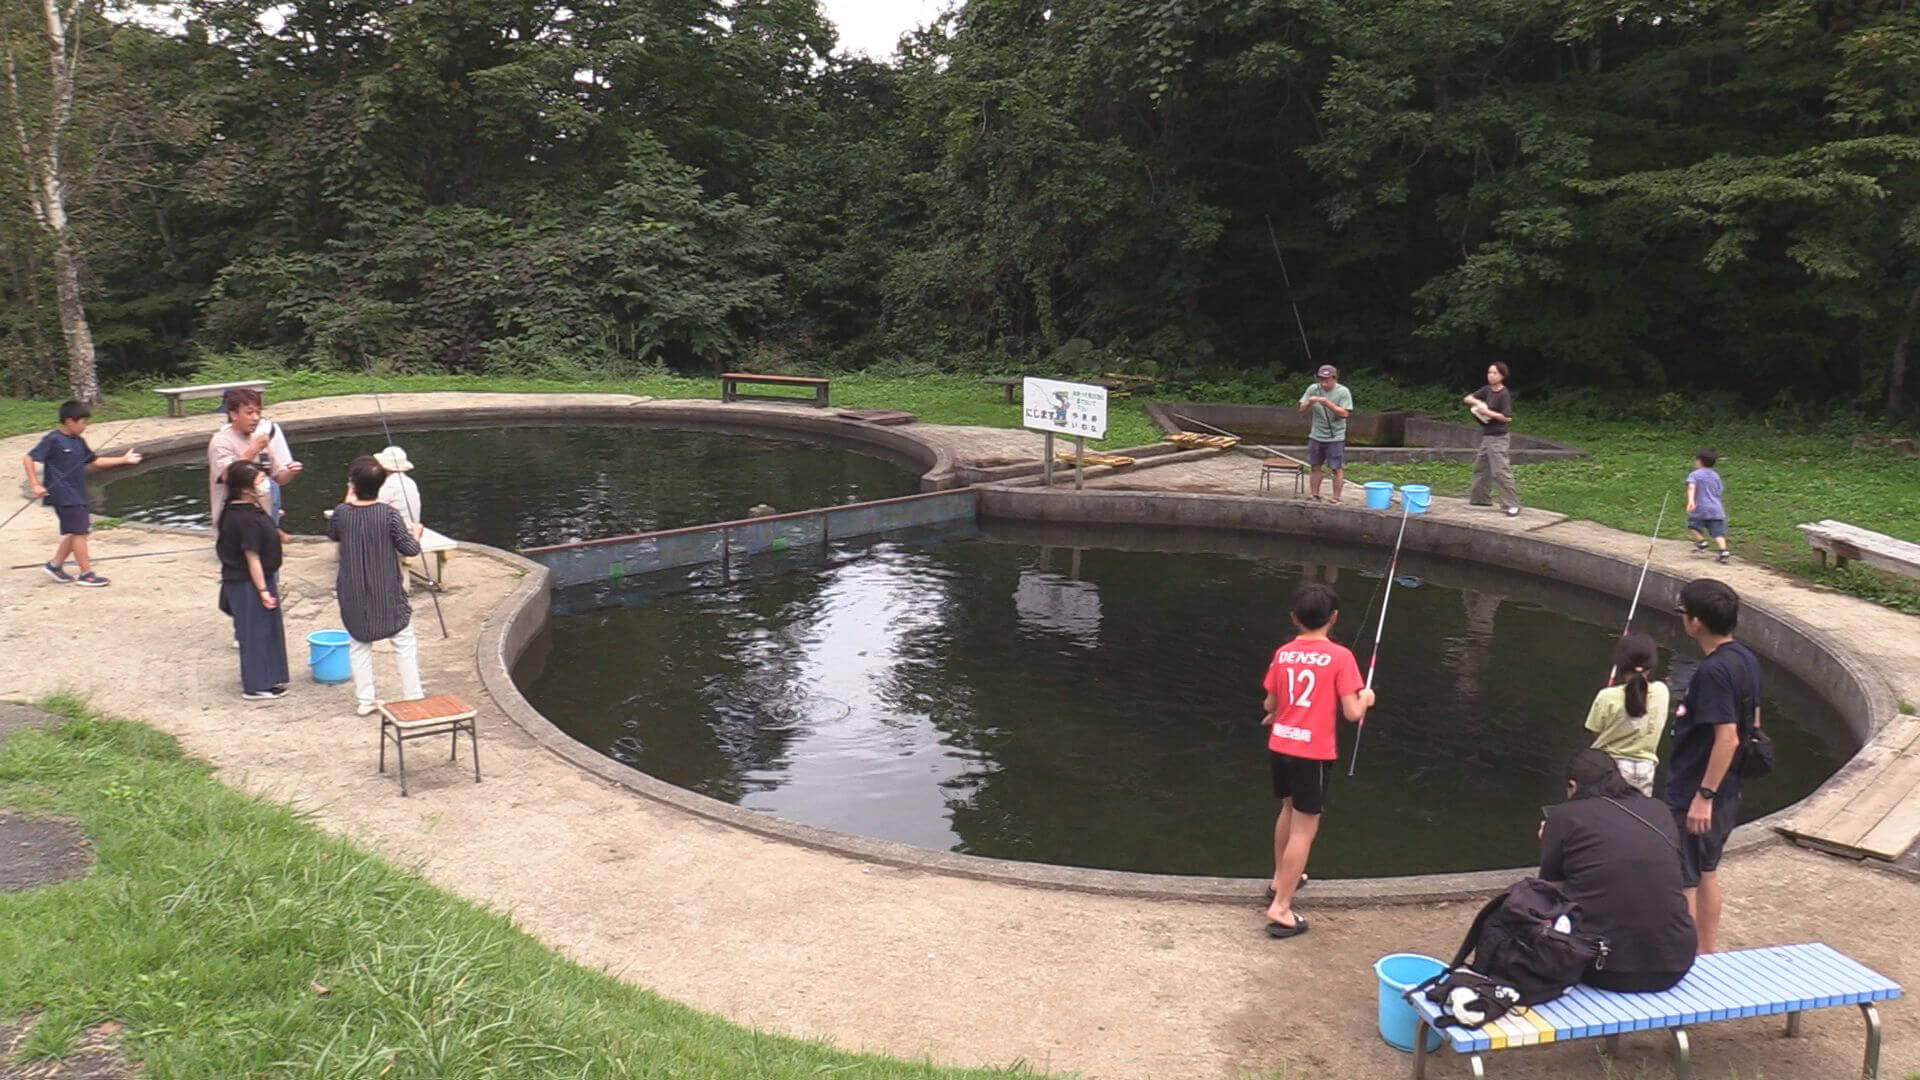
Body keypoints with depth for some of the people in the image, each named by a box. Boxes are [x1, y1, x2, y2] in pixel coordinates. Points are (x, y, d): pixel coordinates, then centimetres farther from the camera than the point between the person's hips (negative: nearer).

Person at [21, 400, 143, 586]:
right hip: (63, 496, -9)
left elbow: (95, 461, 20)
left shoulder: (79, 441, 11)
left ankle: (55, 565, 27)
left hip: (77, 495, 9)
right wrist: (35, 484, -19)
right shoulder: (53, 440, -14)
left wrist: (124, 459, 15)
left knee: (77, 531, 14)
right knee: (79, 531, -6)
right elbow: (27, 458, -14)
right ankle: (86, 574, -1)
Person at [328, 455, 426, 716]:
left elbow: (332, 535, 13)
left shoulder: (341, 513, -9)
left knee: (359, 645, 16)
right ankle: (412, 697, 12)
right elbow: (410, 549, -13)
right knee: (405, 642, 10)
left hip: (353, 594, 2)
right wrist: (416, 534, 8)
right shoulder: (388, 514, -16)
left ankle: (364, 700, 18)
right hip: (387, 593, -2)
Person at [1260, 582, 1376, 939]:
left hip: (1279, 747, 6)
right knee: (1304, 830, 0)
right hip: (1312, 753, -6)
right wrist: (1366, 698, 9)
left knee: (1289, 810, 28)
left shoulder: (1282, 653, 2)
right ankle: (1280, 908, -2)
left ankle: (1281, 878, 43)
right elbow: (1353, 713, -13)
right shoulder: (1339, 656, -11)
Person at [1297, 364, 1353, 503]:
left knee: (1337, 468, -1)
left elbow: (1344, 413, -17)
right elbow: (1302, 409, 1)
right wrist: (1310, 402, -21)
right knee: (1315, 466, 10)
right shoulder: (1313, 389, -1)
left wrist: (1328, 404, -27)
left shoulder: (1343, 392, -10)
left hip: (1335, 438, -4)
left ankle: (1336, 498, 6)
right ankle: (1315, 495, 20)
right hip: (1316, 436, 4)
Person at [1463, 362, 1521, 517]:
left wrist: (1487, 412, -17)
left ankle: (1512, 505, -10)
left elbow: (1506, 417, -18)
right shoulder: (1487, 390, 7)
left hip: (1498, 438, -9)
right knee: (1480, 467, 18)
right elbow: (1467, 398, 10)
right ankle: (1478, 497, 31)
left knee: (1500, 472, -12)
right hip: (1487, 436, 9)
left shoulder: (1504, 394, -14)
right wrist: (1477, 402, -10)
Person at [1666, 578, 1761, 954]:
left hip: (1694, 797, -10)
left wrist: (1703, 796, -23)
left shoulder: (1713, 671, -25)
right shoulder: (1747, 660, 4)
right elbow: (1753, 723, 13)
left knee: (1682, 881, 3)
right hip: (1728, 791, 10)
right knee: (1707, 871, 22)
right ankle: (1708, 952, 34)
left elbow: (1727, 738, -28)